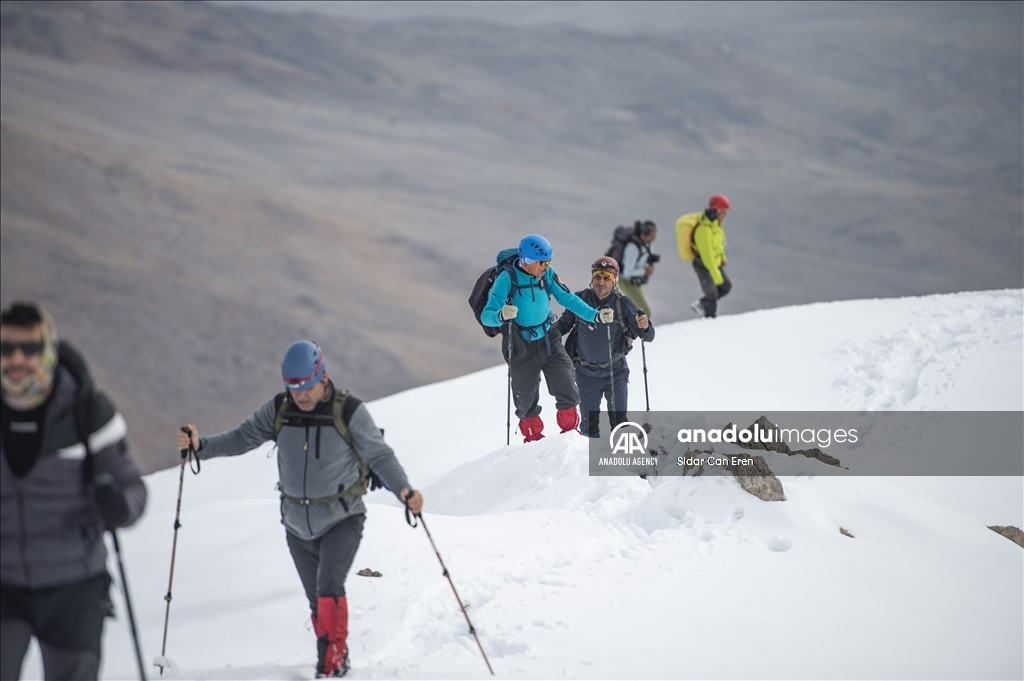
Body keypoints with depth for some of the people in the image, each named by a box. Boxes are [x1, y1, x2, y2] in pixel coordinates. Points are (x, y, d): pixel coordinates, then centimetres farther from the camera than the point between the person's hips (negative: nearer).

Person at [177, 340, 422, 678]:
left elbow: (380, 455, -15)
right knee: (317, 599, 11)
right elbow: (241, 438, -3)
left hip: (342, 519, -4)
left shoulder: (349, 412, -15)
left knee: (328, 586, -22)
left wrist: (403, 489, -30)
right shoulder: (279, 410, -5)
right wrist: (200, 445, -19)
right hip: (298, 524, 4)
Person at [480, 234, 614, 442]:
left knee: (567, 387, -6)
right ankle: (532, 436, 29)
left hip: (548, 339, 3)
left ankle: (570, 429, 12)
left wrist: (595, 316, -9)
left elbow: (568, 299, 2)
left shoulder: (547, 275, -7)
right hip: (522, 346, -3)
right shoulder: (507, 279, -20)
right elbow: (486, 316, -24)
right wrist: (501, 315, -47)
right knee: (526, 397, 7)